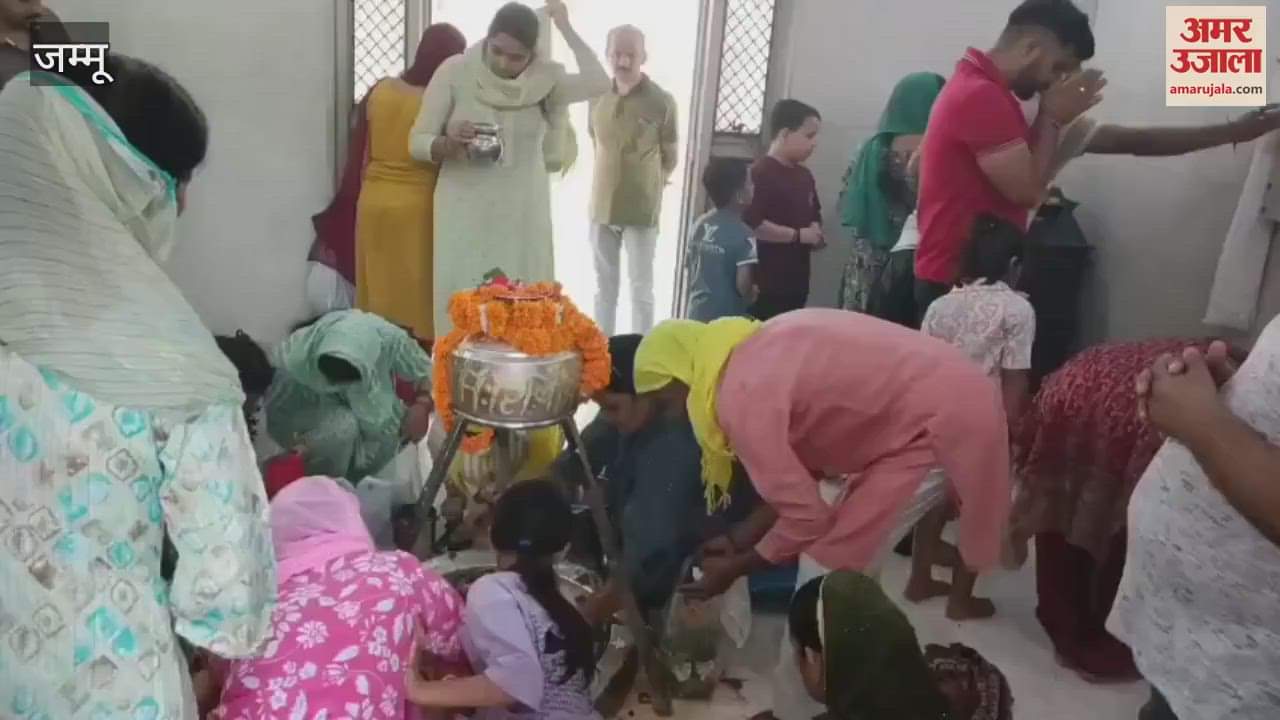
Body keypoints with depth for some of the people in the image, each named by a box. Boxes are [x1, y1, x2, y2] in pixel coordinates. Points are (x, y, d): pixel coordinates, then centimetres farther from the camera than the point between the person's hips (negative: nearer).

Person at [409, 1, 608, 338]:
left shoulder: (544, 77, -2)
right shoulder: (454, 72, -6)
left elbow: (599, 83, -19)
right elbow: (417, 142, -4)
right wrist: (449, 142, -25)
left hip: (523, 213, 1)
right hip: (466, 212, -1)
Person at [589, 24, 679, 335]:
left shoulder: (661, 102, -9)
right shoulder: (597, 97, 2)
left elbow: (670, 159, 2)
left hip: (641, 210, -4)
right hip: (601, 207, 4)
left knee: (641, 289, 2)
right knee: (604, 286, 13)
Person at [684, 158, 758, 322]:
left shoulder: (699, 224, 5)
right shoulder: (743, 234, -17)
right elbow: (742, 284, -22)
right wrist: (752, 295, -1)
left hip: (697, 315, 7)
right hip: (728, 320, -7)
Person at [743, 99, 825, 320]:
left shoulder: (805, 176, 14)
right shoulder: (760, 174, -12)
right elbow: (750, 225, -23)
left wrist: (816, 234, 4)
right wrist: (799, 235, -17)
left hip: (796, 284, 8)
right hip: (764, 286, -8)